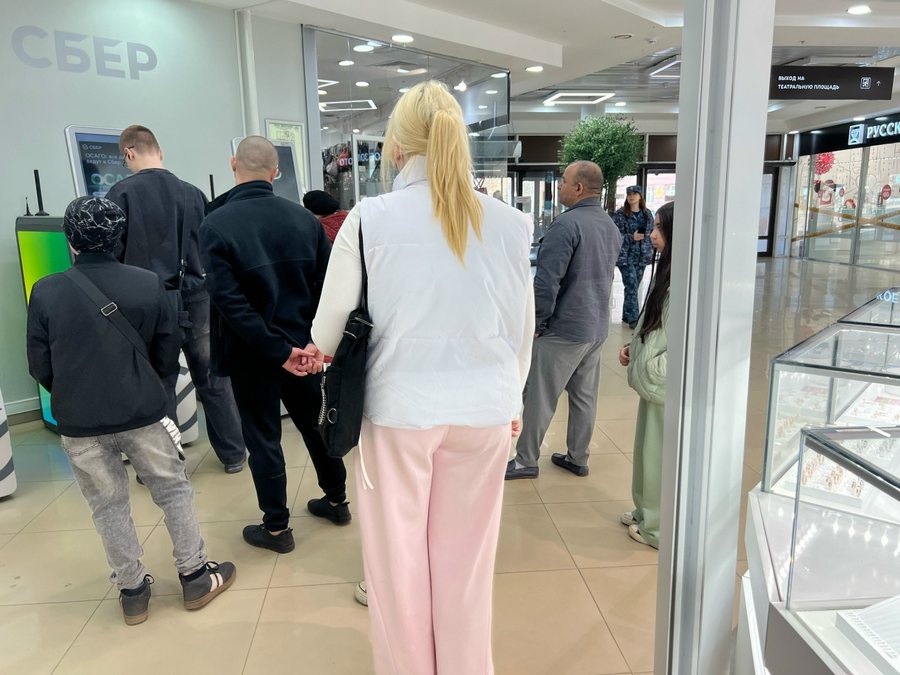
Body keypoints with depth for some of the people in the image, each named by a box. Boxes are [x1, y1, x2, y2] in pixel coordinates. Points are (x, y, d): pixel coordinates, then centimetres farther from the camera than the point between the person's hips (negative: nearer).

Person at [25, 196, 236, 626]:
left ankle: (132, 590, 28)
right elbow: (167, 357, -1)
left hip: (78, 422, 1)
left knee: (109, 507, 16)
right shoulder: (149, 284, -8)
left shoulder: (46, 292, -8)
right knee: (173, 490, 15)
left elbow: (40, 368, 0)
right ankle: (195, 576, 24)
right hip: (142, 413, -1)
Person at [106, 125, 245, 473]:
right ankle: (233, 454, 22)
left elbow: (112, 251, -8)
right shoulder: (192, 192, 4)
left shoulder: (122, 193, -6)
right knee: (213, 379, 12)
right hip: (197, 298, 3)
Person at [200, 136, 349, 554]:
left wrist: (276, 350, -18)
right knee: (315, 422, 20)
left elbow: (228, 299, -21)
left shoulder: (216, 224, -14)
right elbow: (328, 283, -6)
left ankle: (276, 527, 23)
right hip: (302, 344, 4)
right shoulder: (302, 217, -3)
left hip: (251, 352, -4)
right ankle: (336, 500, 35)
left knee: (262, 436, 10)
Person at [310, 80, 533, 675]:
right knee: (466, 560, 17)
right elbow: (522, 329, 7)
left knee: (399, 559, 17)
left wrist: (314, 356, 22)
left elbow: (328, 331, -2)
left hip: (399, 409, -2)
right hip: (483, 412, 3)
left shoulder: (370, 220, -10)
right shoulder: (510, 224, -2)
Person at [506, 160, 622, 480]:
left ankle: (525, 461, 12)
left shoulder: (567, 224, -18)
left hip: (564, 329, -8)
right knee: (584, 396, 15)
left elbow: (547, 281, -22)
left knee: (540, 397, 2)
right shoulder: (612, 227, 10)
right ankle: (578, 458, 25)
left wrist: (537, 322, -12)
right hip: (597, 328, 8)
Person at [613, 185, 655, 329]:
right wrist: (631, 237, -19)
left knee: (634, 286, 10)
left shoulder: (647, 214, 9)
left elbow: (652, 233, 15)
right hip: (626, 256, -5)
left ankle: (626, 315, 21)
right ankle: (633, 318, -7)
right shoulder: (620, 214, -6)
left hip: (641, 256, 5)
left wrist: (650, 252, 8)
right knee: (631, 286, -10)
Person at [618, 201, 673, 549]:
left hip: (668, 383, -9)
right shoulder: (670, 270, 9)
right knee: (650, 450, 20)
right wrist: (633, 347, 7)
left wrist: (654, 368, -18)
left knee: (663, 455, 5)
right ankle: (648, 514, 36)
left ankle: (661, 529, 21)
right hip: (654, 380, 9)